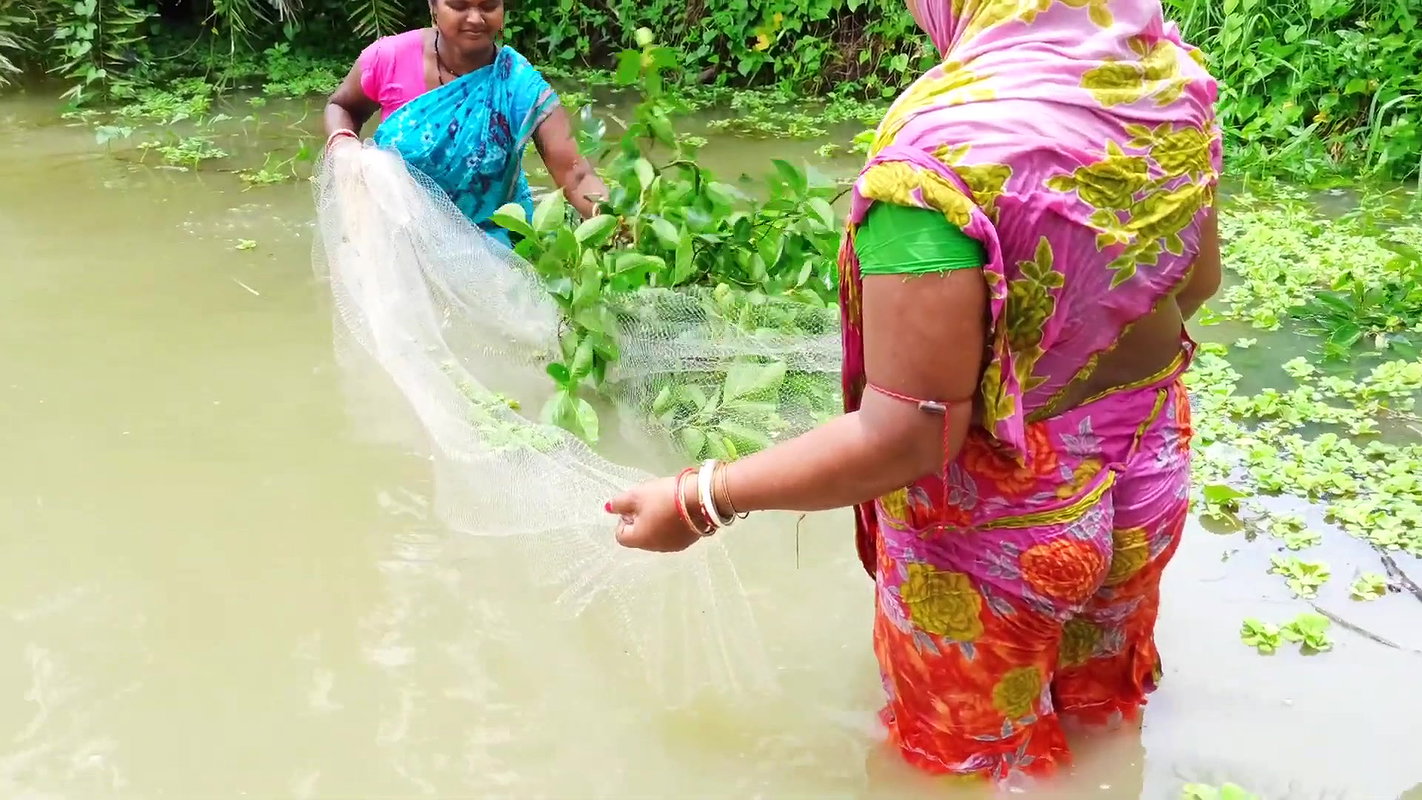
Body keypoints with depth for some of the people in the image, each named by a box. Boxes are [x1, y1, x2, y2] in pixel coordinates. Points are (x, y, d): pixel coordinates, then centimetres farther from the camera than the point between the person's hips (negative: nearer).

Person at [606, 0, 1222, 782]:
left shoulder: (945, 149, -35)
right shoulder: (1168, 66, -12)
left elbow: (908, 434, -31)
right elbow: (1198, 279, 4)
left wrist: (697, 500, -20)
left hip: (1002, 516, -6)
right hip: (1147, 472, 6)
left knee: (967, 755, 24)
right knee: (1100, 707, 33)